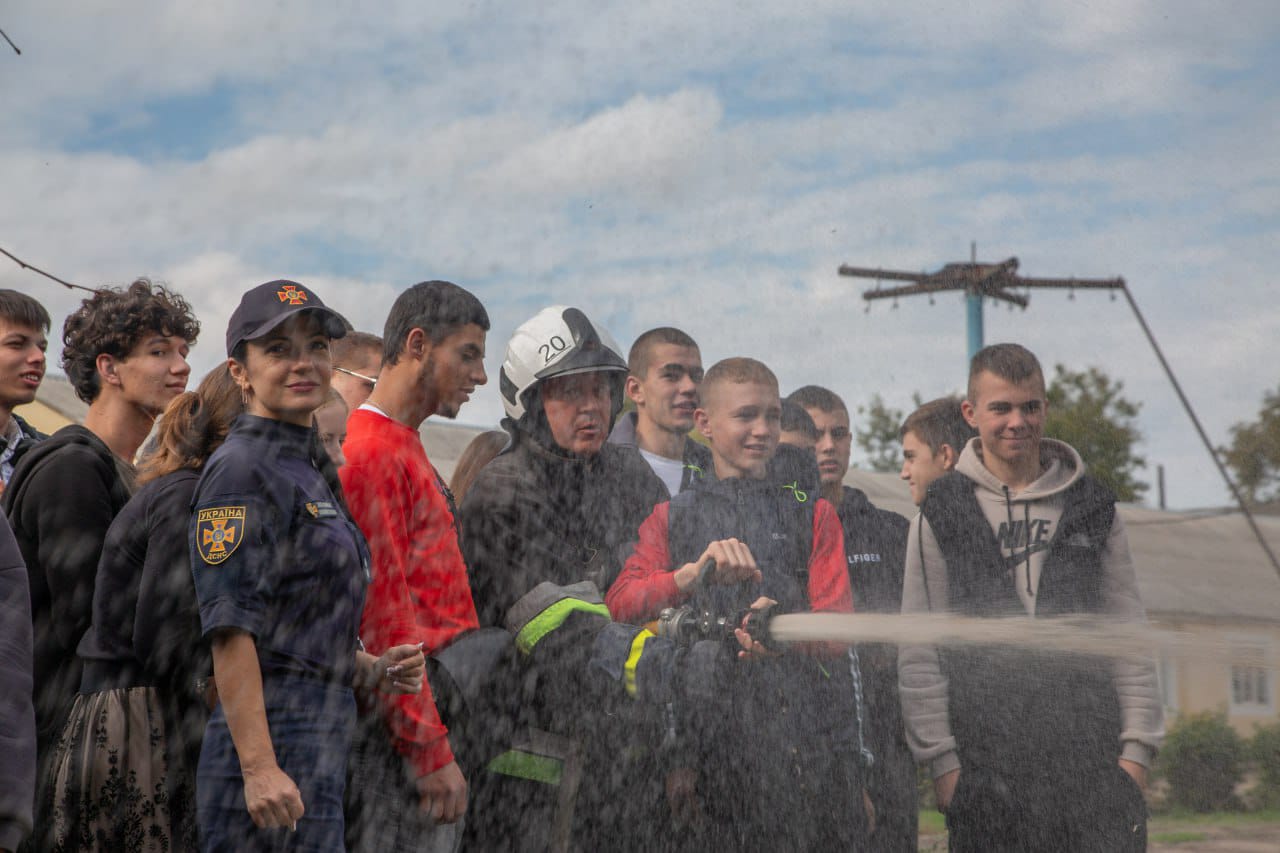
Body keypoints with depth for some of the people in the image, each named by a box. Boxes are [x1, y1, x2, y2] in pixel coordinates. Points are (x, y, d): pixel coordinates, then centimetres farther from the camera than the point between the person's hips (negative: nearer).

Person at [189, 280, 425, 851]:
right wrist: (259, 768, -24)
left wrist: (374, 670, 8)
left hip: (319, 750, 9)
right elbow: (230, 630, -18)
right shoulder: (241, 471, -10)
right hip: (273, 748, -9)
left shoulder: (302, 472, 19)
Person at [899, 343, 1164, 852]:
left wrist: (1137, 747, 1)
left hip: (1093, 763, 1)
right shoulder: (942, 514, 4)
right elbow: (919, 652, 2)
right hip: (985, 768, -1)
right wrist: (942, 760, -4)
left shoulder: (1094, 509, 10)